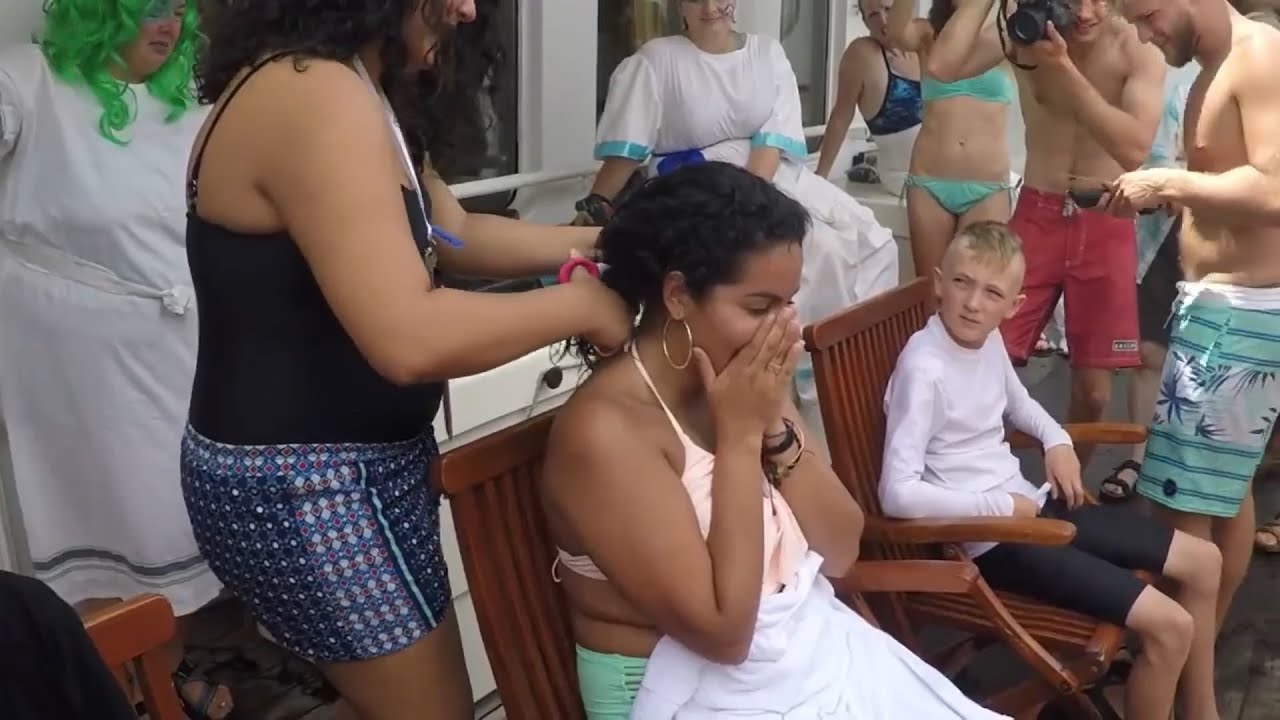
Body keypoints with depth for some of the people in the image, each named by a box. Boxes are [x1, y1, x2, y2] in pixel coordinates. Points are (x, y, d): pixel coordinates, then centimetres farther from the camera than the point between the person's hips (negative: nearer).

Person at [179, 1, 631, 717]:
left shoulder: (340, 88, 9)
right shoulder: (315, 97, -25)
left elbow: (455, 235, 14)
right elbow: (409, 340, -32)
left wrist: (599, 241, 6)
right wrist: (581, 304, -19)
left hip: (344, 466, 10)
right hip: (303, 488, -10)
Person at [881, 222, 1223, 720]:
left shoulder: (989, 340, 3)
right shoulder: (924, 368, -23)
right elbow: (897, 494, -28)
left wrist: (1057, 441, 6)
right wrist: (1000, 506, -20)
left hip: (1030, 505, 9)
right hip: (991, 538, -9)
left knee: (1203, 561, 14)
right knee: (1169, 626, -16)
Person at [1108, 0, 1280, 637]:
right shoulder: (1214, 72, 15)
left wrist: (1167, 181, -19)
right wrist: (1163, 194, 3)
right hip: (1217, 305, 10)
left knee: (1182, 499, -5)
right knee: (1225, 487, 17)